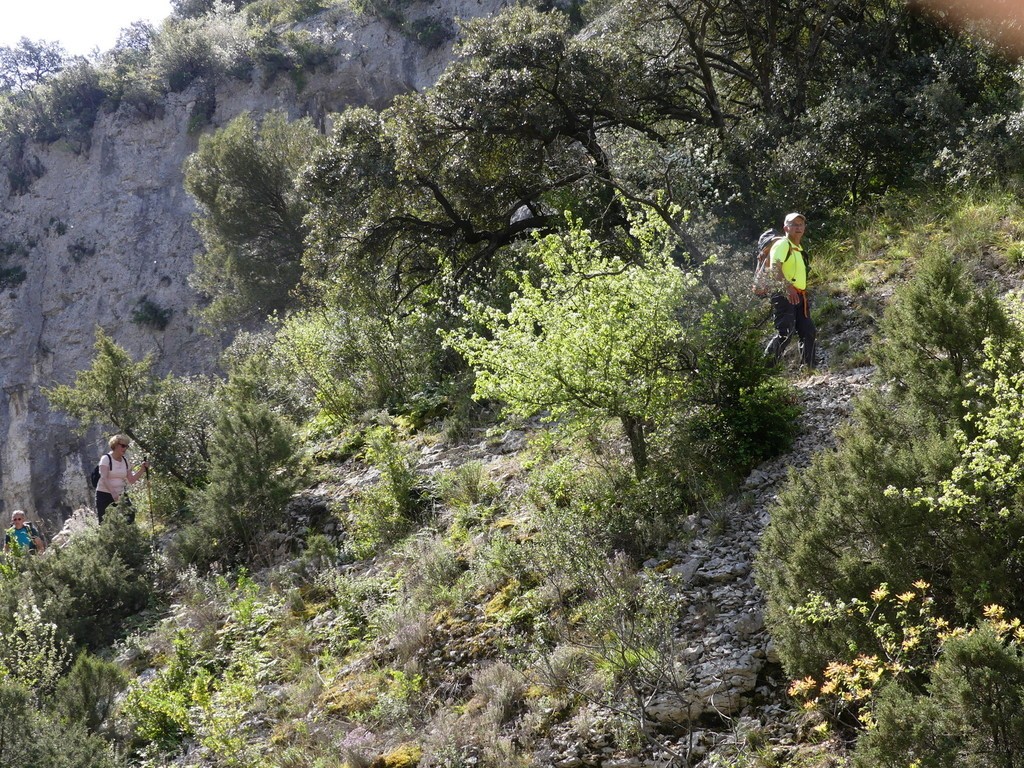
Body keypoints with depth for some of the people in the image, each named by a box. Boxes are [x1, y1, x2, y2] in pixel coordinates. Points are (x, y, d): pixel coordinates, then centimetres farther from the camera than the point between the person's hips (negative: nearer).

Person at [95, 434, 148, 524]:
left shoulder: (125, 460, 10)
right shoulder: (106, 459, -8)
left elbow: (131, 480, 9)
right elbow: (104, 478, -19)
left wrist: (142, 469, -5)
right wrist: (113, 494, -30)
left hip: (121, 495, 5)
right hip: (105, 494, -5)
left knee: (130, 515, -13)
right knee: (103, 523, -7)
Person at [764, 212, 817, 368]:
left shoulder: (799, 248, 23)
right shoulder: (782, 244, -7)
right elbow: (775, 267, -22)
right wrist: (787, 286, -36)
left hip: (799, 296, 10)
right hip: (785, 295, -10)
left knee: (809, 332, 6)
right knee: (785, 333, -18)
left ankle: (807, 367, 11)